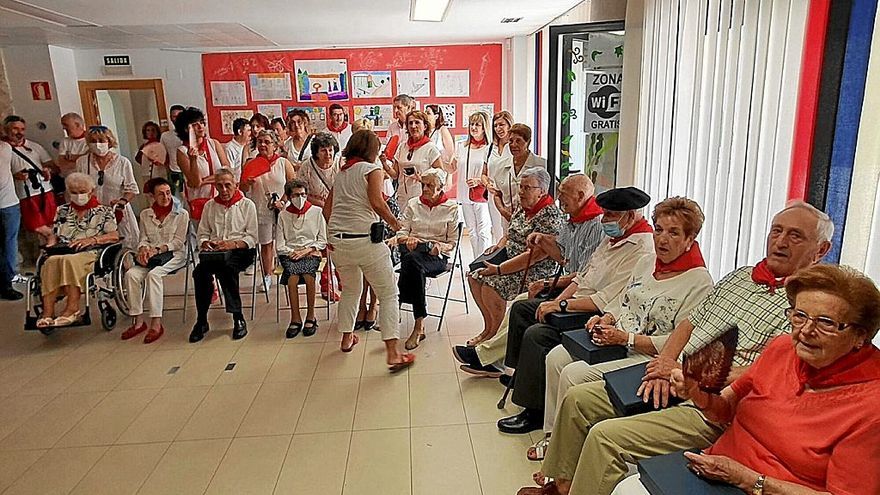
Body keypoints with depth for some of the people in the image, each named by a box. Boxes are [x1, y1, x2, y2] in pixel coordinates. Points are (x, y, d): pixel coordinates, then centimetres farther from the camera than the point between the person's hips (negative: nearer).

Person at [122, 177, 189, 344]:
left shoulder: (181, 214, 2)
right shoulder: (145, 214, 15)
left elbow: (178, 242, -4)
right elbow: (144, 238, 11)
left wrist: (157, 250, -17)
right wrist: (143, 249, -12)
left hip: (174, 255, -4)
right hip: (151, 255, 4)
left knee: (153, 274, -33)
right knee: (131, 274, -25)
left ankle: (156, 323, -32)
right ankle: (138, 321, -19)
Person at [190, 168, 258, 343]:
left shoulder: (247, 205, 9)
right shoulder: (210, 206, 21)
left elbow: (252, 238, 1)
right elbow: (202, 234, 18)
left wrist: (233, 244, -16)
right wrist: (207, 244, -5)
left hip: (241, 251, -3)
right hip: (214, 251, 3)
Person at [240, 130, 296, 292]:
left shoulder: (284, 163, 0)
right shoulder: (250, 164, 5)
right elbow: (243, 189, 7)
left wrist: (283, 201, -12)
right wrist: (248, 183, -15)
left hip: (282, 210, -1)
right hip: (261, 210, 1)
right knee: (266, 244, 8)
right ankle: (267, 276, 20)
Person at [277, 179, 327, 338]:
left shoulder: (317, 211, 9)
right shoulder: (283, 215, 13)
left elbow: (322, 241, 7)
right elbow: (280, 245, 10)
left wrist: (307, 250, -8)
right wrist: (292, 252, -8)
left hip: (311, 253, -1)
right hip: (289, 254, 1)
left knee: (308, 275, -34)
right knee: (292, 276, -32)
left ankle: (310, 317, -21)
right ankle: (295, 319, -25)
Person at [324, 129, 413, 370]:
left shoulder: (341, 173, 19)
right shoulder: (372, 168, 1)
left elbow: (327, 209, 19)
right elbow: (377, 202, -14)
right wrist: (394, 222, 0)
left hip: (338, 239, 7)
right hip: (365, 238, -7)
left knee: (350, 290, 26)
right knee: (388, 295, -1)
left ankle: (347, 338, 39)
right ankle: (392, 353, -6)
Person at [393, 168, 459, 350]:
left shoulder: (451, 207, 10)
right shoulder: (413, 204, 18)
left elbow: (452, 242, 7)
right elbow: (401, 232, 14)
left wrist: (439, 247, -15)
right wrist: (408, 239, -10)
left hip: (437, 256, -2)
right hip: (413, 250, 2)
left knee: (412, 260, -38)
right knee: (415, 266, -39)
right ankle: (419, 325, -42)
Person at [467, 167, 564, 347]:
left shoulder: (550, 216, -19)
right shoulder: (523, 207, 10)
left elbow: (533, 256, -25)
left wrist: (499, 269, -24)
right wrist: (499, 245, 4)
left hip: (535, 271, -9)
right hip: (509, 260, 10)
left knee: (490, 285, -25)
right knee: (474, 276, -3)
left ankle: (496, 334, -2)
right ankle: (489, 328, 10)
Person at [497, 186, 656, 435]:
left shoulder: (641, 251, -21)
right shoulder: (613, 238, 11)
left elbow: (607, 301, -26)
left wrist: (561, 305, -19)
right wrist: (557, 300, 1)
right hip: (579, 302, 11)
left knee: (537, 335, -24)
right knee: (521, 308, 10)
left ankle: (535, 412, -9)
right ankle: (522, 374, 21)